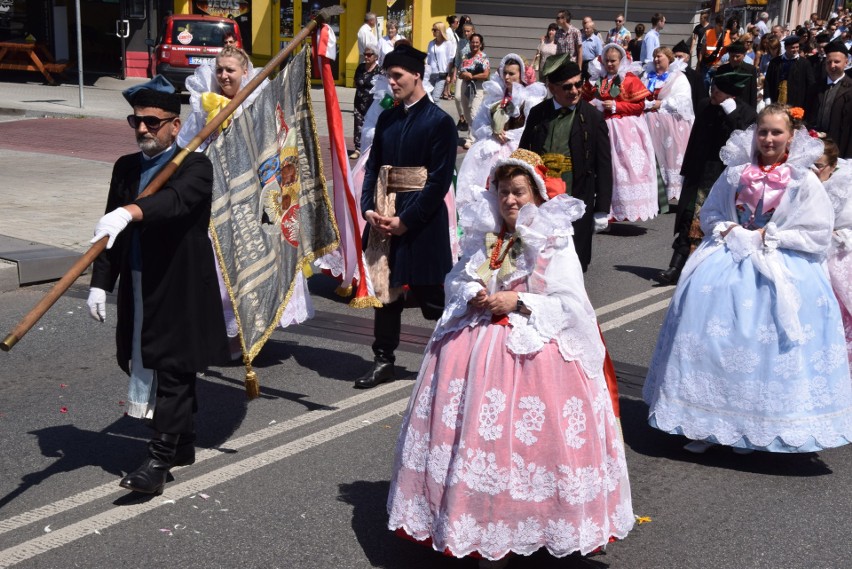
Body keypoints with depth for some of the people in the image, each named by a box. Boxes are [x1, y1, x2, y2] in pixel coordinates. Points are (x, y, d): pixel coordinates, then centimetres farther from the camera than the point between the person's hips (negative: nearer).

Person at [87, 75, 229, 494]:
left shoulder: (195, 167, -9)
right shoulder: (126, 168, 11)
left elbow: (175, 200, -32)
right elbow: (111, 231, 13)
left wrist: (128, 213, -48)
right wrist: (100, 282, 6)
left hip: (180, 291, -7)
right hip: (138, 292, 7)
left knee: (173, 372, -5)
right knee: (147, 367, 15)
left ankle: (159, 460, -3)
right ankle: (183, 446, 30)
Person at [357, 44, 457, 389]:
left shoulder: (439, 122, -8)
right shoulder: (387, 119, 11)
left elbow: (440, 180, -13)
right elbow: (373, 166, 12)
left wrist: (406, 219, -16)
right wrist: (368, 208, -4)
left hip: (420, 222, -6)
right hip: (384, 218, 6)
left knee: (429, 293, 2)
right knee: (385, 290, 9)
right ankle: (383, 360, 19)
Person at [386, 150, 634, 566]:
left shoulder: (555, 244, -6)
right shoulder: (483, 238, 10)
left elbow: (569, 305, -10)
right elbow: (456, 280, 16)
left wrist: (518, 303, -17)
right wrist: (473, 296, -6)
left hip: (533, 351, -5)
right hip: (476, 346, 5)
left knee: (523, 434, -6)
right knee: (474, 430, 4)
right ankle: (482, 518, 18)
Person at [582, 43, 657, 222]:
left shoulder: (630, 79, -4)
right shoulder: (595, 79, 8)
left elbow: (640, 105, -8)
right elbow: (585, 99, 19)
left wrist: (616, 106, -14)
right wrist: (591, 105, -3)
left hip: (625, 129, -4)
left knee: (626, 166, -6)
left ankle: (630, 208, -2)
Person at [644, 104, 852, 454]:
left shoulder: (804, 181, -1)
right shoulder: (736, 173, 8)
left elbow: (818, 235, -3)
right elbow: (709, 214, 17)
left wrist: (769, 236, -10)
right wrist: (726, 230, -4)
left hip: (782, 266, -3)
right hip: (730, 256, 3)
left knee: (764, 342, -10)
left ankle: (754, 427, 6)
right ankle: (707, 423, 1)